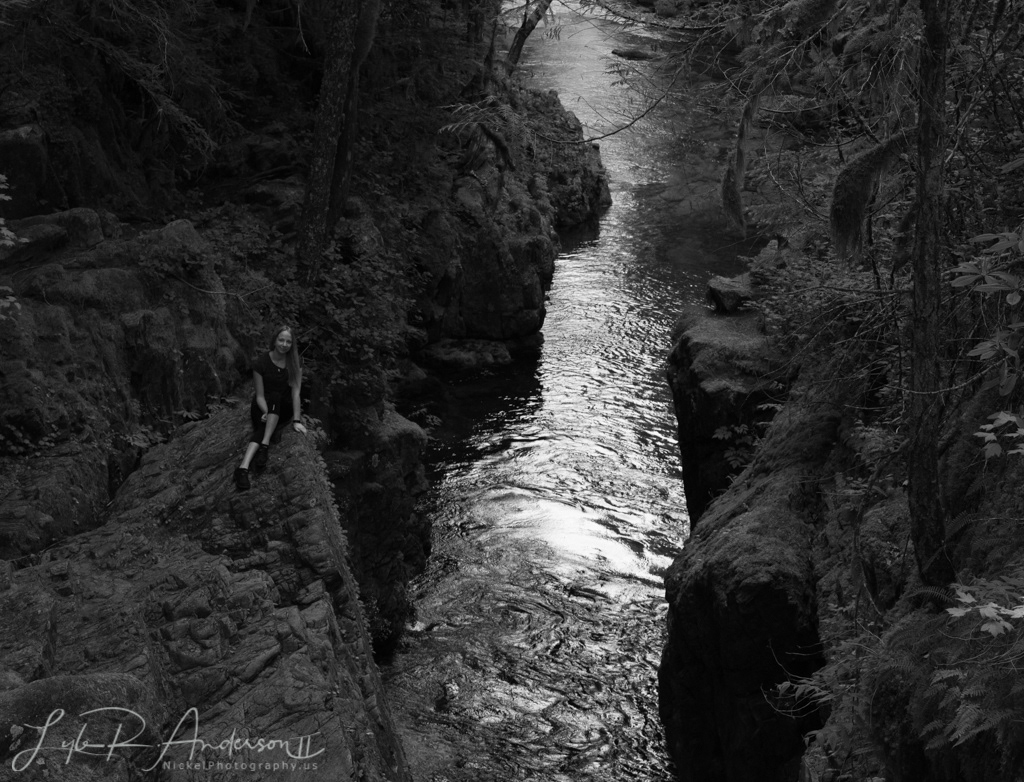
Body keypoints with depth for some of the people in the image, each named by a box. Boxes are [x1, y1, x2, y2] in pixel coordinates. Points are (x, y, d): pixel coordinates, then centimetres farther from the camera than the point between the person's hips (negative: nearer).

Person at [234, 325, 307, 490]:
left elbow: (296, 392, -14)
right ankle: (244, 468, -52)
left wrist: (296, 420, -23)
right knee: (264, 423, -34)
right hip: (262, 407, -1)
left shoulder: (295, 362, -7)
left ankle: (264, 446, -40)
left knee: (276, 397, -33)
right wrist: (266, 413, -32)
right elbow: (260, 395, -13)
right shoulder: (261, 363, -12)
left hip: (285, 409, 2)